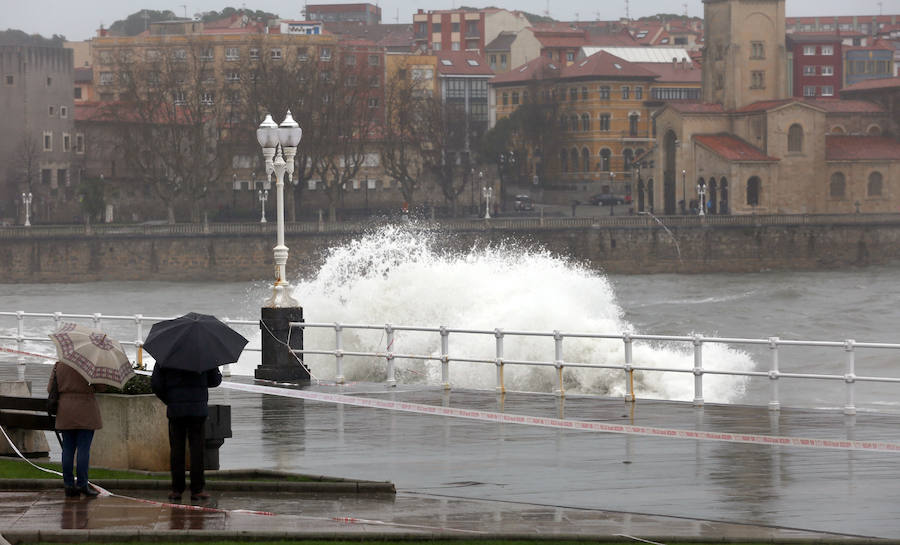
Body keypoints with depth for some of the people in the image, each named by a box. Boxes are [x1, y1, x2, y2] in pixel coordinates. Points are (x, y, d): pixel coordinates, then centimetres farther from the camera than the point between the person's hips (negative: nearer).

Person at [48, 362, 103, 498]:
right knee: (84, 448, -3)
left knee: (68, 449, 5)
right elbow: (101, 386, -3)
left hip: (65, 413, 4)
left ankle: (69, 486, 2)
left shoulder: (58, 365, 4)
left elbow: (50, 389, 7)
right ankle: (82, 485, -6)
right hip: (85, 412, -4)